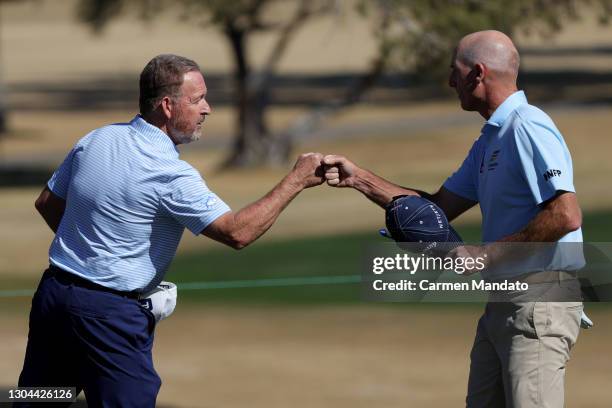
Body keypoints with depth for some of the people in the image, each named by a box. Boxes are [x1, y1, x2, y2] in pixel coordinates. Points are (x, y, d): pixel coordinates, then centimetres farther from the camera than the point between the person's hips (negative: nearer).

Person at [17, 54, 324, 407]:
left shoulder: (96, 140, 4)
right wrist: (295, 181, -12)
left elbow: (48, 203, 15)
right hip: (109, 312, -8)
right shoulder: (170, 174, -18)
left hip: (52, 294, 8)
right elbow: (237, 232, -19)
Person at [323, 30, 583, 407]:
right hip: (503, 302, 11)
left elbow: (566, 216, -23)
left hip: (539, 302, -11)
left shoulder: (527, 128, -14)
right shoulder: (490, 140, 19)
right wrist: (357, 178, 18)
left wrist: (488, 253, -18)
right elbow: (439, 207, 22)